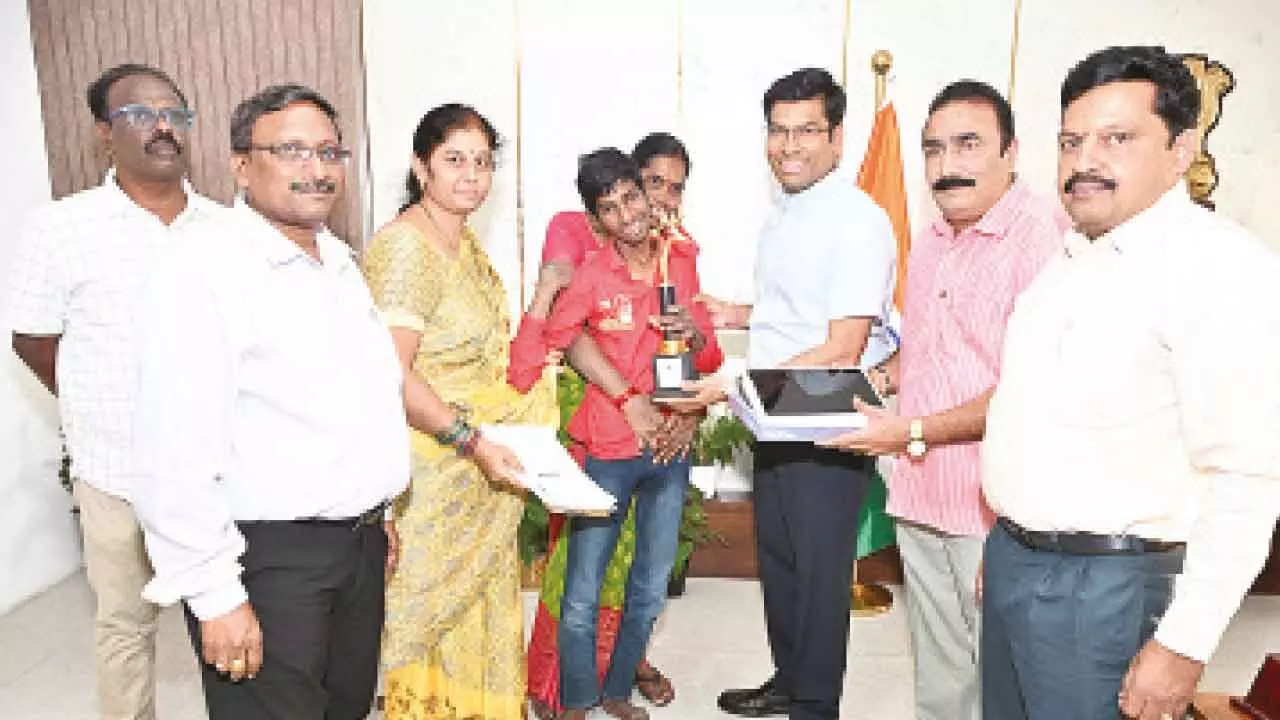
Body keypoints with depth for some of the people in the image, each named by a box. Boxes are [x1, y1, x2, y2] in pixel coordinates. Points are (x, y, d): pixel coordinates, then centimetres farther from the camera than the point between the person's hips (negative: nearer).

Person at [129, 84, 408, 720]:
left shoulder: (339, 260, 11)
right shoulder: (205, 269, -16)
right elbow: (177, 455, -21)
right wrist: (216, 596, -19)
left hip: (359, 544, 8)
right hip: (266, 557, -7)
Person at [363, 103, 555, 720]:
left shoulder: (465, 240, 9)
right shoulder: (405, 247, -20)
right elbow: (393, 375, -25)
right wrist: (474, 442, -24)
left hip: (480, 463, 9)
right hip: (433, 469, -9)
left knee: (481, 595, 21)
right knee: (436, 606, 7)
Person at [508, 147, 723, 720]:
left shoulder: (681, 261, 1)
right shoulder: (588, 277, -10)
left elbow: (712, 360, 7)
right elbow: (523, 371, -15)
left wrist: (695, 335, -14)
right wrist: (544, 292, -23)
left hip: (671, 448, 4)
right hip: (608, 451, -4)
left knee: (650, 590, 17)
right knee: (581, 597, 1)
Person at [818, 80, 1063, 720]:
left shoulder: (1042, 236, -16)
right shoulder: (931, 242, 12)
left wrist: (913, 433, -20)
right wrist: (877, 379, 6)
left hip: (995, 514, -7)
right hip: (919, 499, 8)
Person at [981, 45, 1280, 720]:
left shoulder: (1222, 267, -16)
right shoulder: (1068, 261, 11)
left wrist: (1183, 645, -19)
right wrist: (1003, 545, 18)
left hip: (1101, 586, -8)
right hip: (1011, 558, 8)